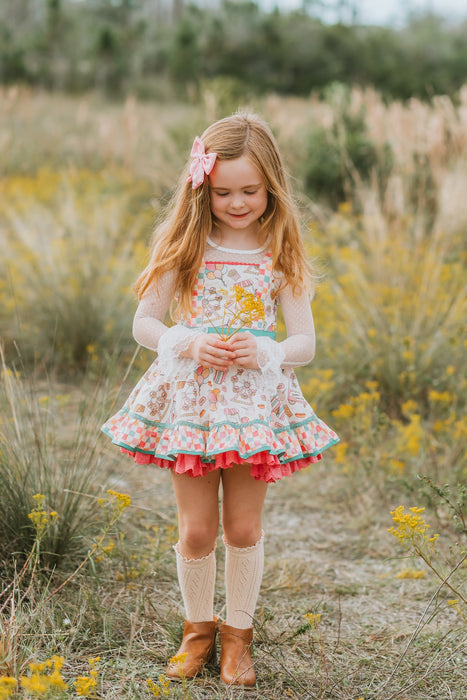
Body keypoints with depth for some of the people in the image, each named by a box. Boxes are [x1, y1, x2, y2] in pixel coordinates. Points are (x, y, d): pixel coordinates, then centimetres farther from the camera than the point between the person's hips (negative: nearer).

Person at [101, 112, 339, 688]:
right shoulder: (185, 247, -1)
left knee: (243, 528, 8)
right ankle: (198, 628, 28)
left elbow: (304, 344, -1)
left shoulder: (280, 254, -1)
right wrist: (189, 344, -16)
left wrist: (263, 351, -21)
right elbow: (143, 323, 2)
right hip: (190, 399, 0)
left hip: (255, 401, 0)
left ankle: (238, 633, 27)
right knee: (196, 530, 6)